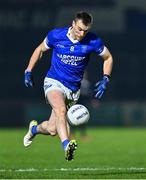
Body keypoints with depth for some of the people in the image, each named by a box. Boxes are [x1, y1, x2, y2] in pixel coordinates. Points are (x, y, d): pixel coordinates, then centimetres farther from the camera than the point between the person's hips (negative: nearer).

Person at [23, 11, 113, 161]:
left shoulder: (93, 41, -11)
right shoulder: (56, 35, -10)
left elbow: (108, 58, 7)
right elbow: (40, 49, 9)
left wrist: (105, 80, -4)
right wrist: (28, 71, 7)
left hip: (73, 89, 2)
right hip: (53, 82, -2)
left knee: (52, 129, 3)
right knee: (61, 109, -34)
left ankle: (34, 128, 38)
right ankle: (66, 146, -49)